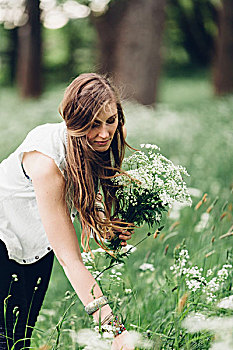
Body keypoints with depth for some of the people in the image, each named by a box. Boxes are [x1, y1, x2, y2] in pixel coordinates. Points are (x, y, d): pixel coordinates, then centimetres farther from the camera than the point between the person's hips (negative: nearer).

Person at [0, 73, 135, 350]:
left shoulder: (102, 146, -16)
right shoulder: (46, 159, -37)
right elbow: (69, 258, -38)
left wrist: (107, 226, -16)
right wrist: (113, 327, -43)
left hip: (37, 243, 6)